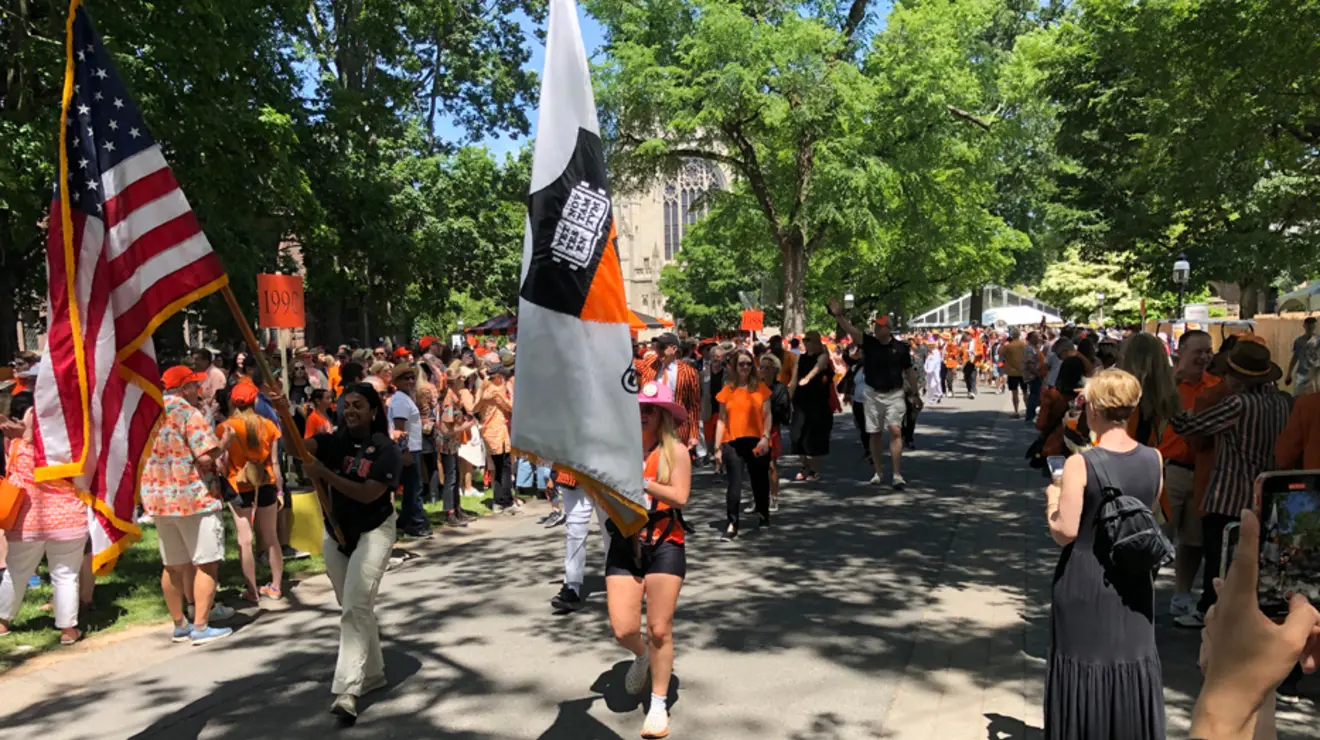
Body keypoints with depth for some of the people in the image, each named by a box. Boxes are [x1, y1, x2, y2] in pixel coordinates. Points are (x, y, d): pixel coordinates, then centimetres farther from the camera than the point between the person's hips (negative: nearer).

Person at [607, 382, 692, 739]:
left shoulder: (676, 450, -5)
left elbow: (680, 497, -15)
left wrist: (639, 480, -21)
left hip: (664, 545, -2)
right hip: (625, 543, 2)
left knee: (660, 630, 2)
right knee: (622, 630, -1)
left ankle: (658, 704, 23)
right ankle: (642, 656, 37)